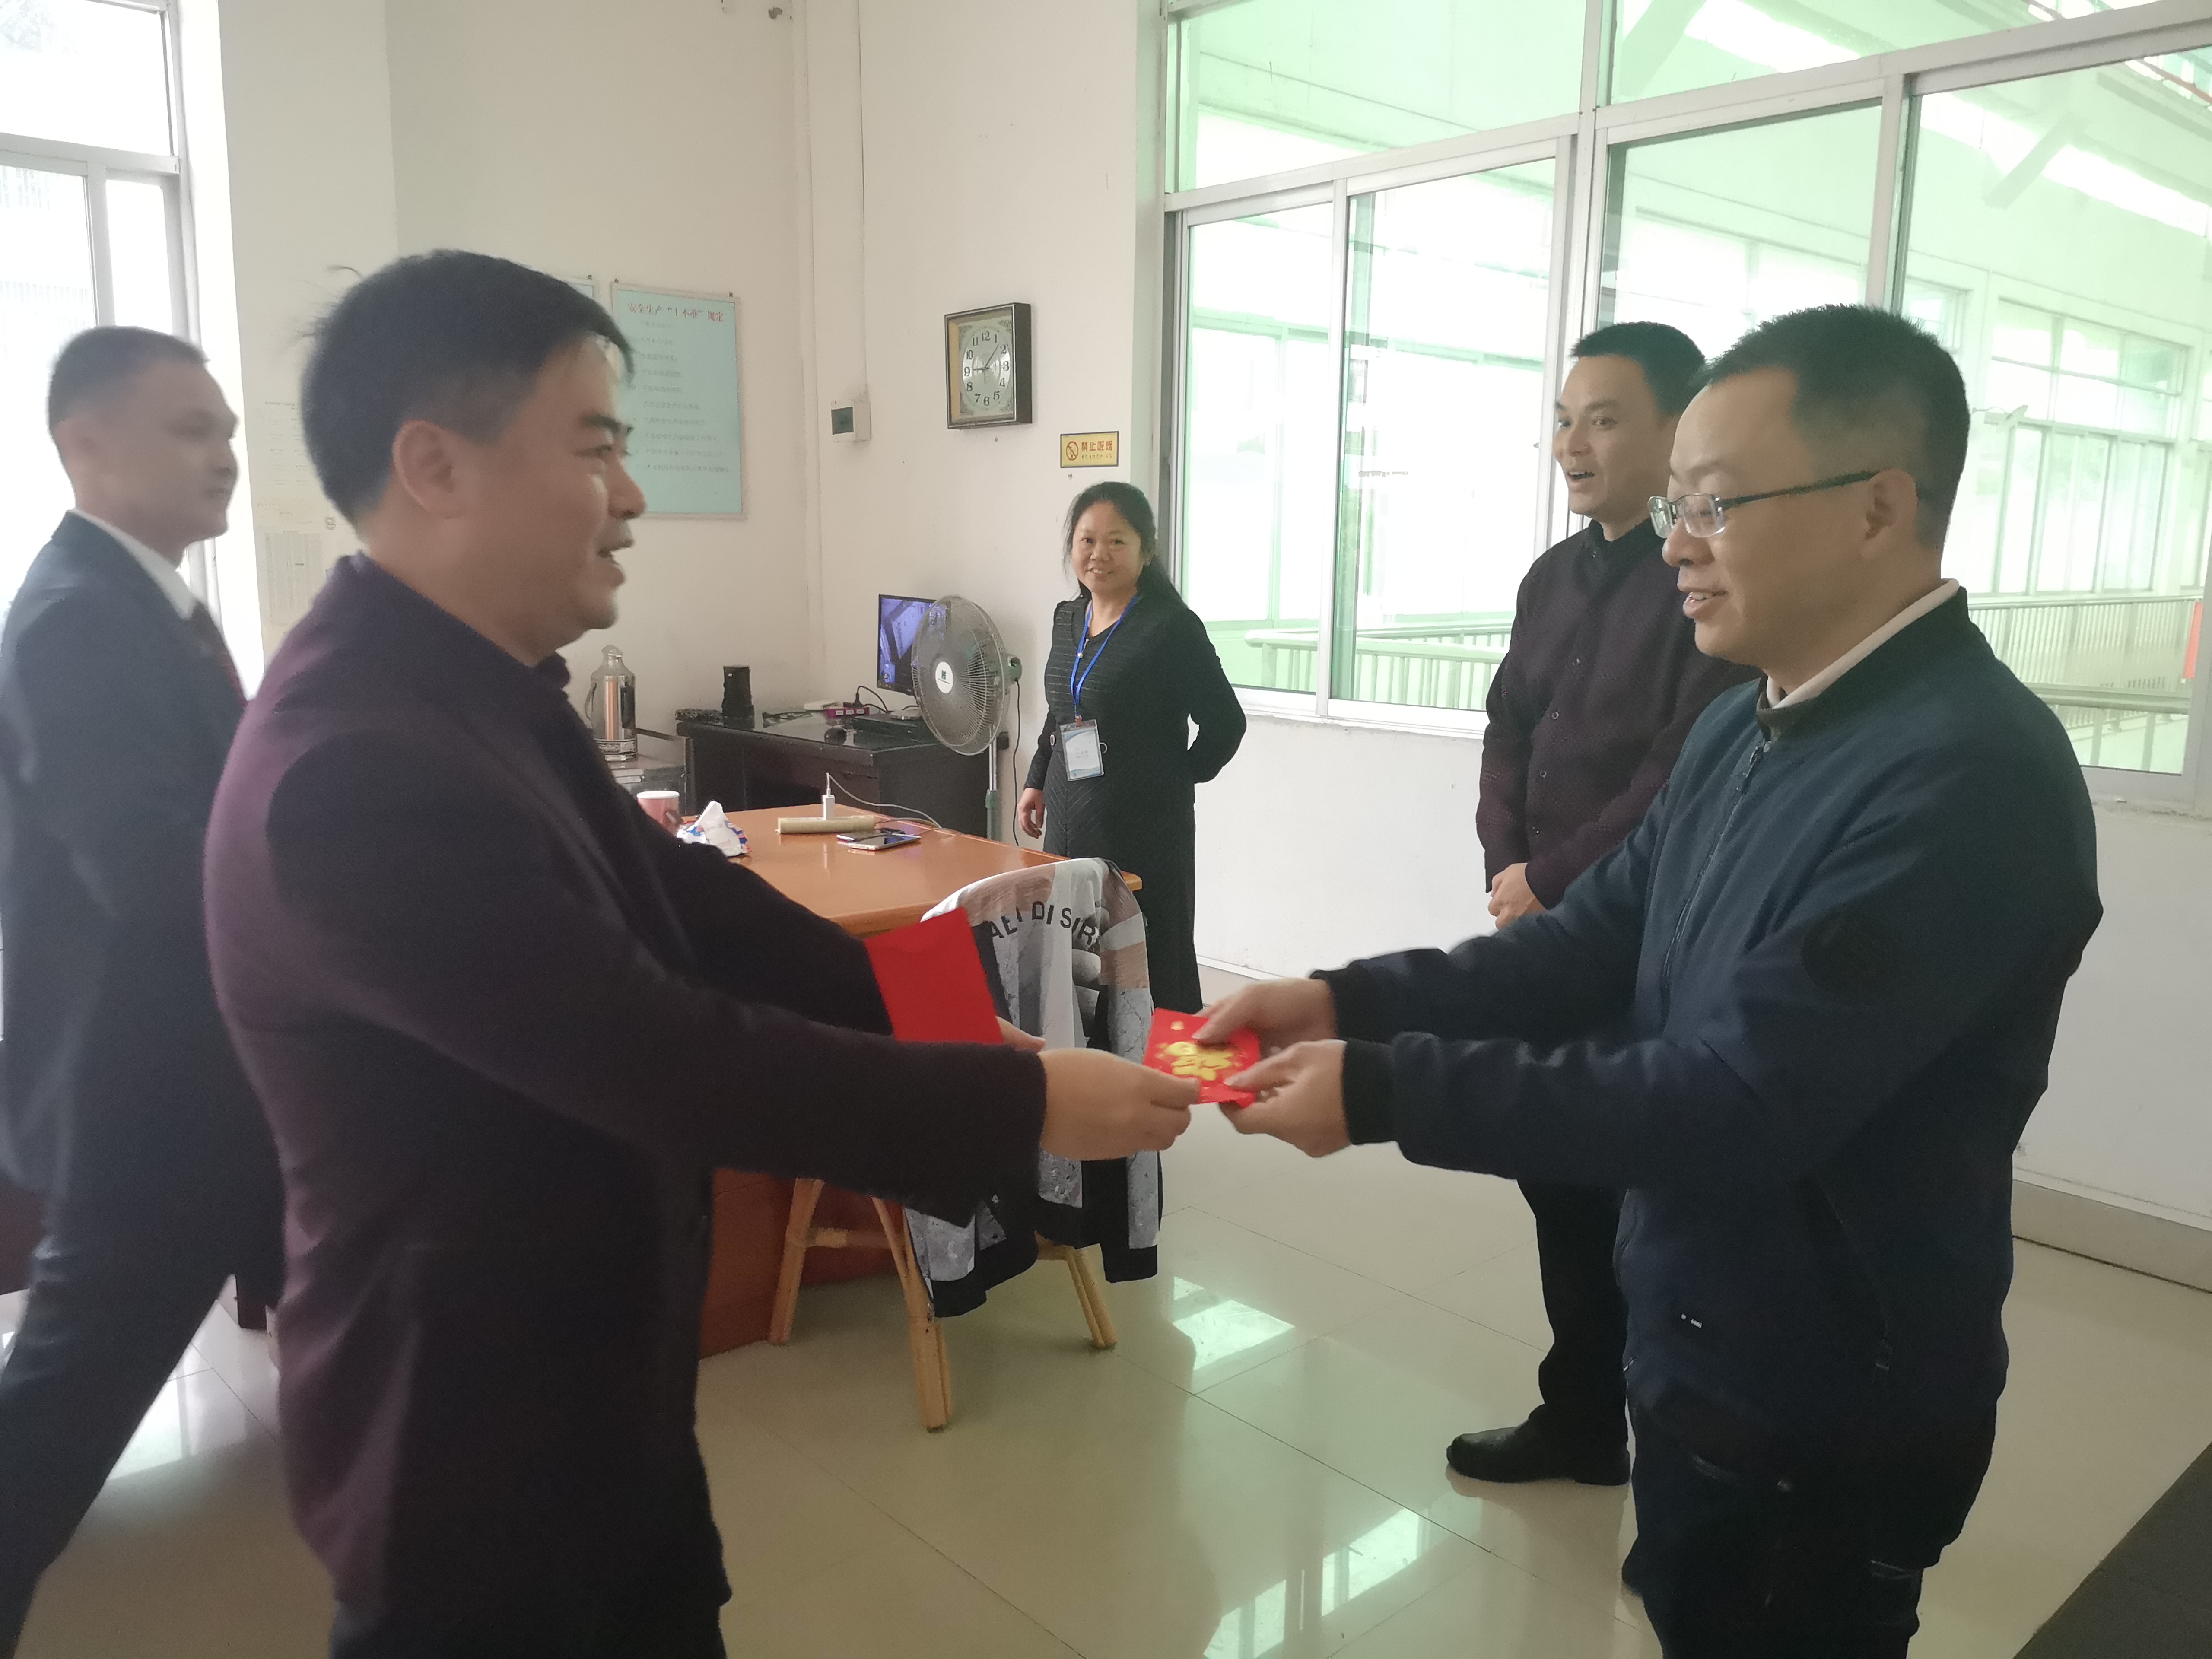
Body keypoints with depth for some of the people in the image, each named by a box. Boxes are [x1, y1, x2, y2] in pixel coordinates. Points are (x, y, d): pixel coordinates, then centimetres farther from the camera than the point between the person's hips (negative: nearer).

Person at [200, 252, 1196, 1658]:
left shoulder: (473, 691, 1)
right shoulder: (356, 774, -31)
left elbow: (685, 906, 5)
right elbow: (673, 1058, -31)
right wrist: (1022, 1106, -23)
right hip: (475, 1439, -8)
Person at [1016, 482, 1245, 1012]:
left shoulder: (1171, 628, -12)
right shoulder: (1068, 618, 11)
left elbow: (1225, 723, -9)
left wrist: (1177, 781, -4)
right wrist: (1037, 784, 18)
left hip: (1145, 830, -7)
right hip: (1070, 823, 7)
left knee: (1151, 971, -2)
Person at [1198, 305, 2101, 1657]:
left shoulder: (1967, 776, -28)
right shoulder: (1747, 725, 1)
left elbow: (1736, 1105, -31)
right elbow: (1595, 949, 2)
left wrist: (1381, 1091, -29)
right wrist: (1349, 1001, -11)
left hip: (1827, 1410, -7)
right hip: (1706, 1348, 8)